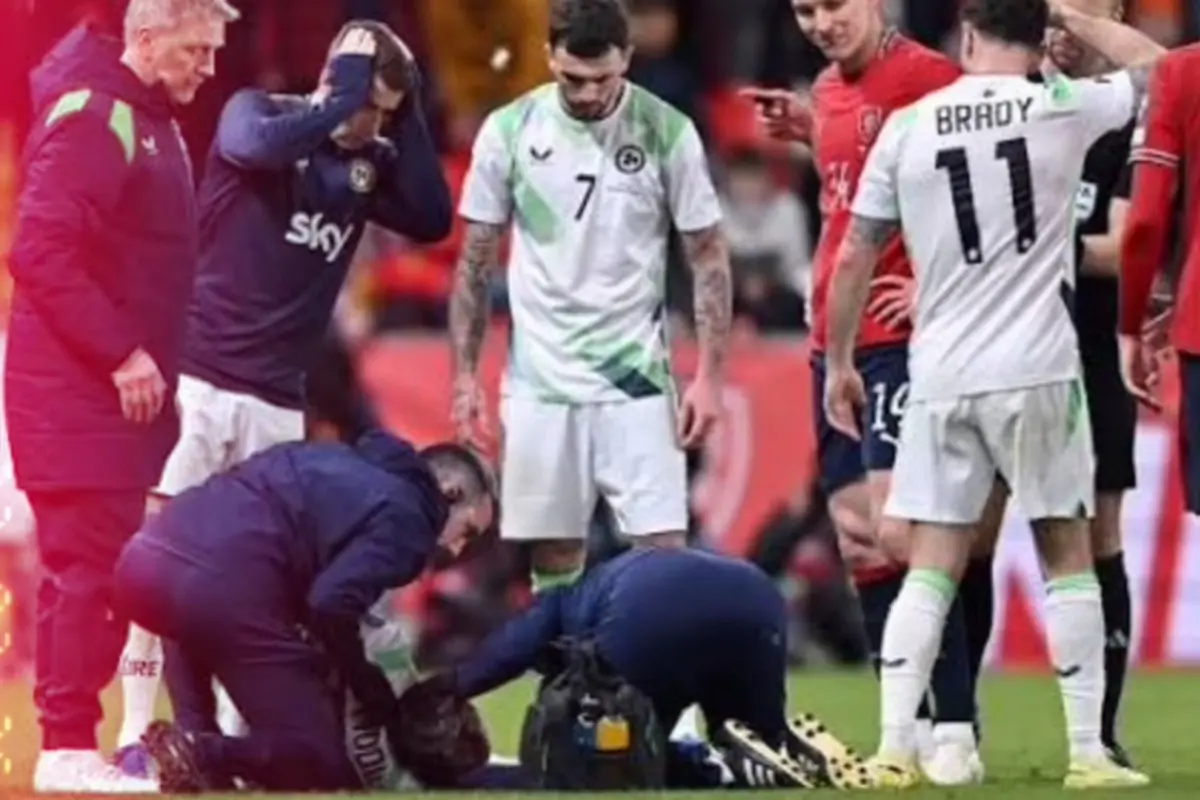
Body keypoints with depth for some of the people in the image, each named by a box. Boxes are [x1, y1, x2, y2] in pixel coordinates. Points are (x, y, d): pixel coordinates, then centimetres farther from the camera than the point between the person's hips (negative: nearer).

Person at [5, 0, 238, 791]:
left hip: (120, 387, 9)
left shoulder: (150, 120, 16)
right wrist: (120, 354, -22)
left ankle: (71, 738, 13)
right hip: (77, 389, -9)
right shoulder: (92, 118, -15)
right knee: (90, 561, -10)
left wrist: (147, 356, 10)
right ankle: (69, 747, -7)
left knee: (102, 563, 10)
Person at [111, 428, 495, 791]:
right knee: (320, 763, 5)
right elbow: (331, 604, -11)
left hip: (145, 557, 7)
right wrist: (375, 695, 4)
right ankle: (200, 755, -18)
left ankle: (193, 738, 17)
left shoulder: (337, 460, 32)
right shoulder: (404, 517, 6)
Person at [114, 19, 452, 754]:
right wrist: (344, 99, -17)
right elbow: (260, 146, -25)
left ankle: (234, 735, 9)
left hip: (278, 404, 5)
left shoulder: (370, 164, 10)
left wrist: (406, 117, -4)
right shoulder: (256, 113, -3)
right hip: (199, 381, -5)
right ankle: (135, 738, -6)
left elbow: (432, 220, -3)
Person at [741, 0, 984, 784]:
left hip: (904, 341, -9)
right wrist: (808, 132, 15)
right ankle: (907, 734, 12)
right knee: (860, 544, 7)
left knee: (898, 534, -16)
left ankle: (956, 733, -14)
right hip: (837, 343, 9)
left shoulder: (925, 75, -11)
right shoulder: (830, 92, 15)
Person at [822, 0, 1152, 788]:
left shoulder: (907, 128, 2)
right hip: (1037, 370, -2)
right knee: (1067, 553, 8)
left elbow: (854, 257, 7)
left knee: (932, 564, 6)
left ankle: (894, 746, -2)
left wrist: (840, 362, 18)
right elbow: (1152, 70, 17)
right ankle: (1088, 751, 7)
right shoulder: (1065, 108, -3)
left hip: (940, 376, 2)